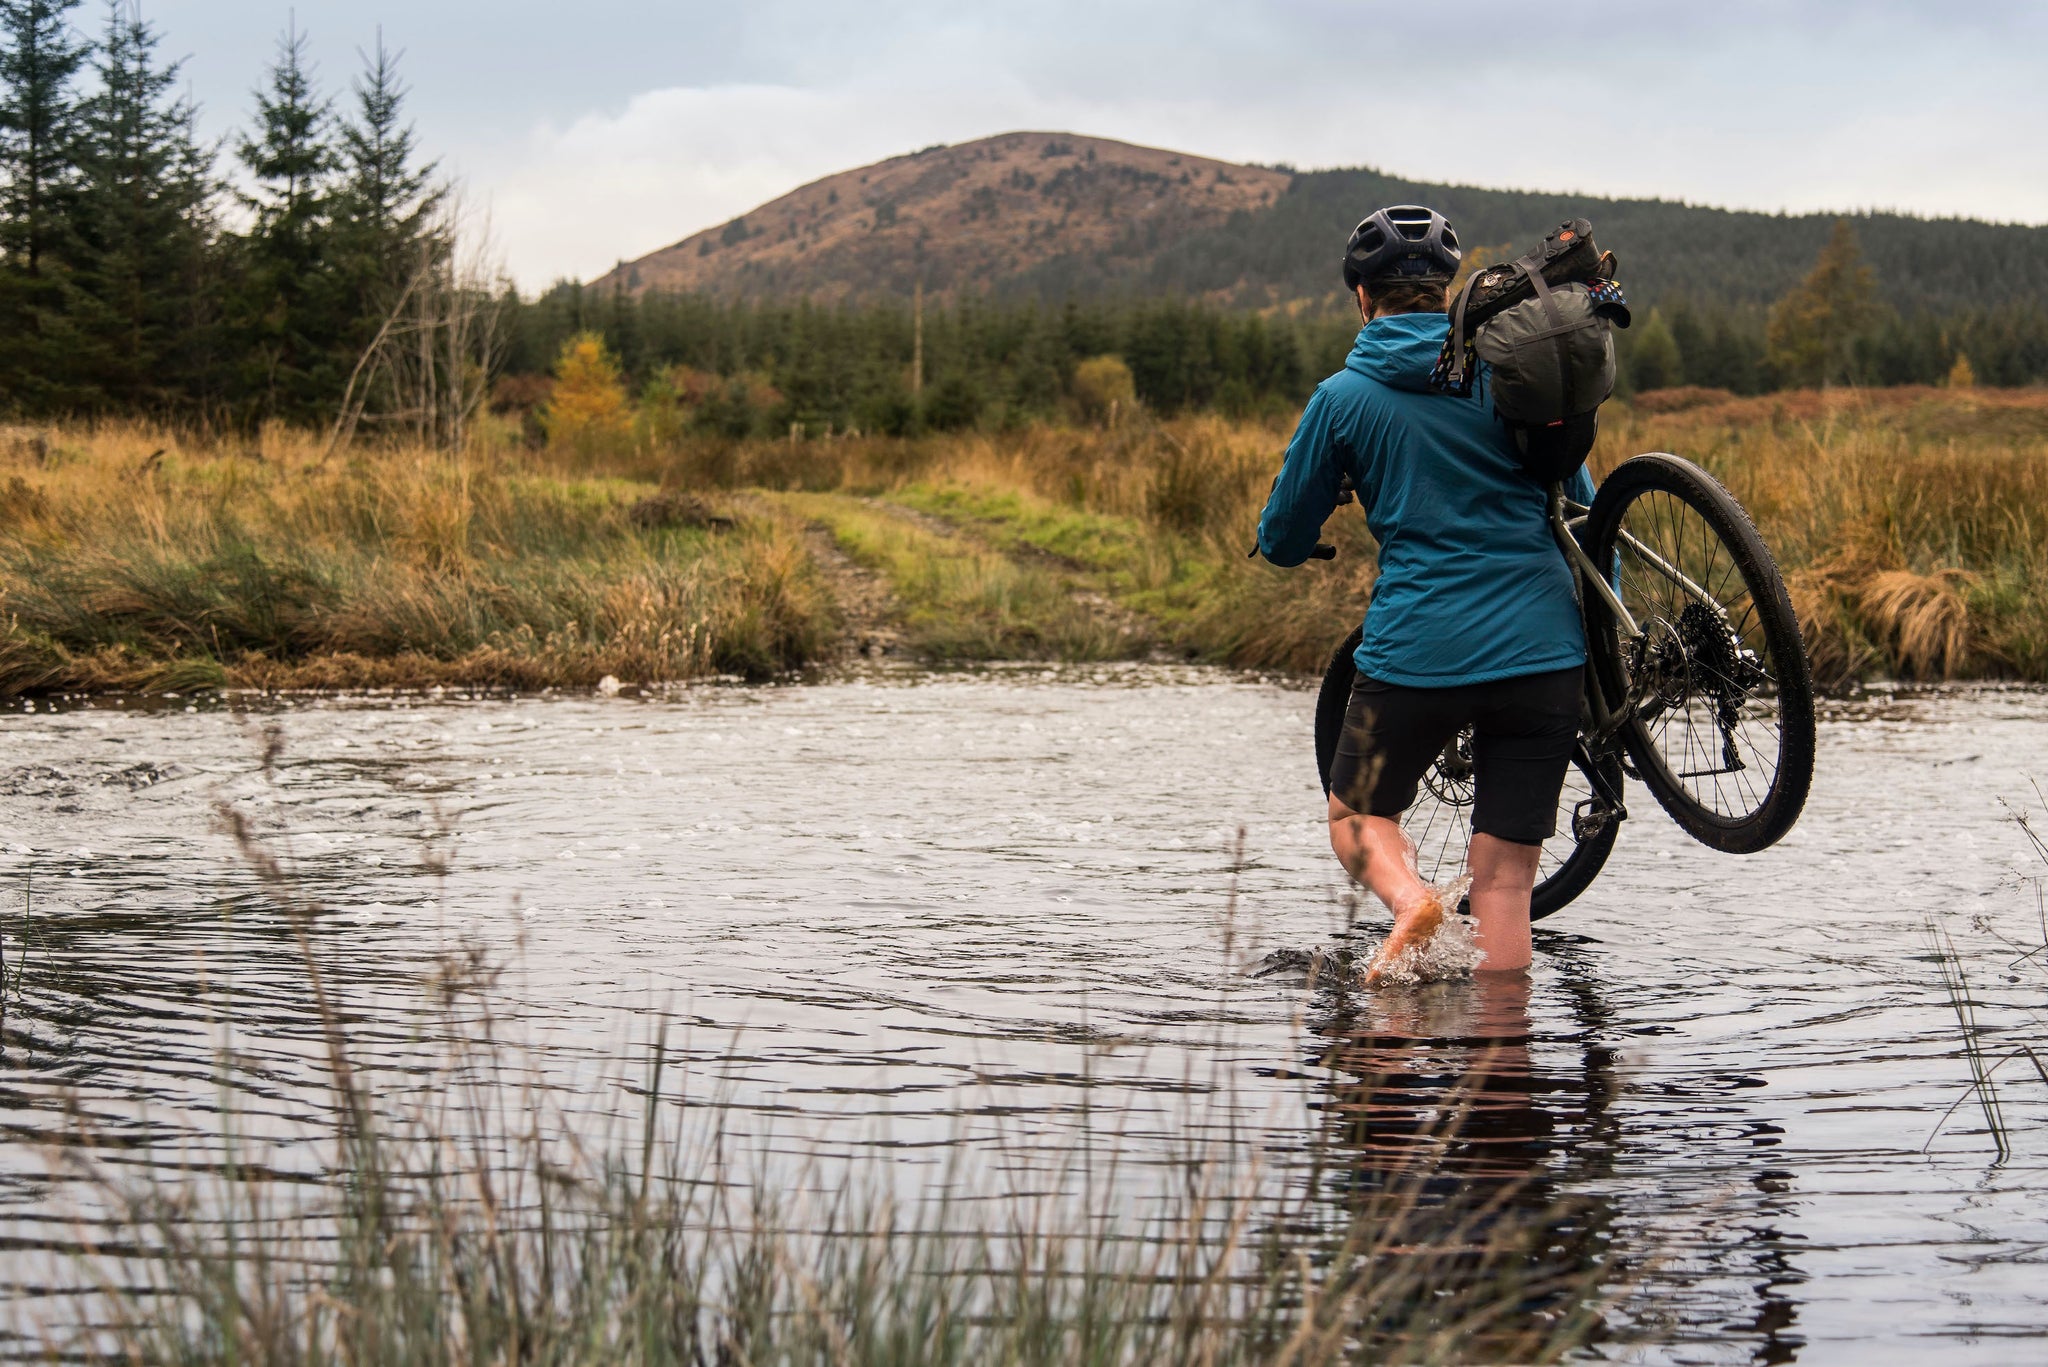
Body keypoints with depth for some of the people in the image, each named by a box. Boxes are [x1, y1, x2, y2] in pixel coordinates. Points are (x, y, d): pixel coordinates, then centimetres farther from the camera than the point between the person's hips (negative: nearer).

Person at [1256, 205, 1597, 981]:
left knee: (1357, 814, 19)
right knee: (1505, 874, 9)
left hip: (1418, 653, -2)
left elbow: (1283, 543, 9)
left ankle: (1409, 899, -10)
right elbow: (1583, 505, 11)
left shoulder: (1342, 398, 1)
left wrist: (1281, 537, 33)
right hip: (1544, 647, 2)